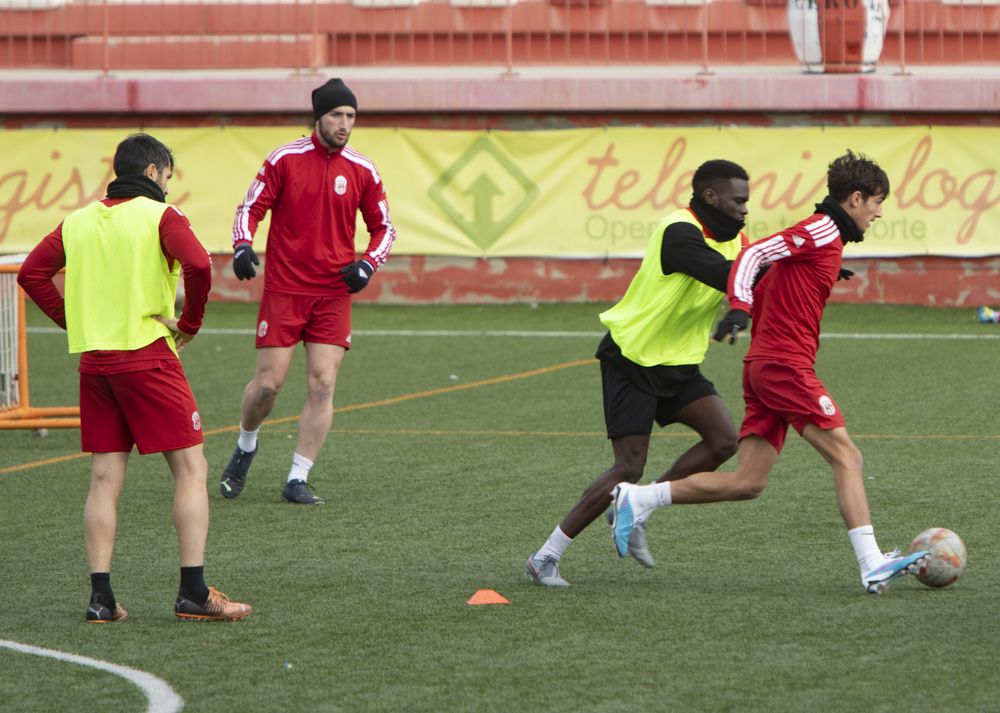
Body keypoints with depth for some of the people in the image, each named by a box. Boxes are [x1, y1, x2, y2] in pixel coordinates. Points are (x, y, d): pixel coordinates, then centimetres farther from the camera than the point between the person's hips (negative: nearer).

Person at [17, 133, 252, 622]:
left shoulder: (78, 220, 12)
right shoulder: (159, 215, -5)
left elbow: (32, 273, 10)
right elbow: (197, 264, -20)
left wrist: (73, 321, 12)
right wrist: (190, 324, -6)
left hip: (92, 359, 6)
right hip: (147, 356, -6)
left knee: (104, 479, 7)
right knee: (191, 470, 1)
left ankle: (100, 596, 2)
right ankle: (193, 591, -5)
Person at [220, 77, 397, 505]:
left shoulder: (362, 171, 4)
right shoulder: (284, 160, -2)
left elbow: (383, 228, 13)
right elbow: (251, 207, 3)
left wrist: (367, 265, -4)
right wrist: (243, 246, -16)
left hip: (334, 294, 2)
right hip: (283, 289, -2)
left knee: (322, 385, -7)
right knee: (268, 383, -4)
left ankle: (298, 479, 0)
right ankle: (245, 449, 25)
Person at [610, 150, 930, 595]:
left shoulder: (819, 235, 22)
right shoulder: (823, 231, -7)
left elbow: (766, 289, 27)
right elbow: (755, 255, -18)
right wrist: (739, 308, -30)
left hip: (764, 365, 10)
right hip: (786, 363, -10)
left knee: (747, 484, 5)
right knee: (846, 457, -11)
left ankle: (638, 499, 6)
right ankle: (872, 566, -16)